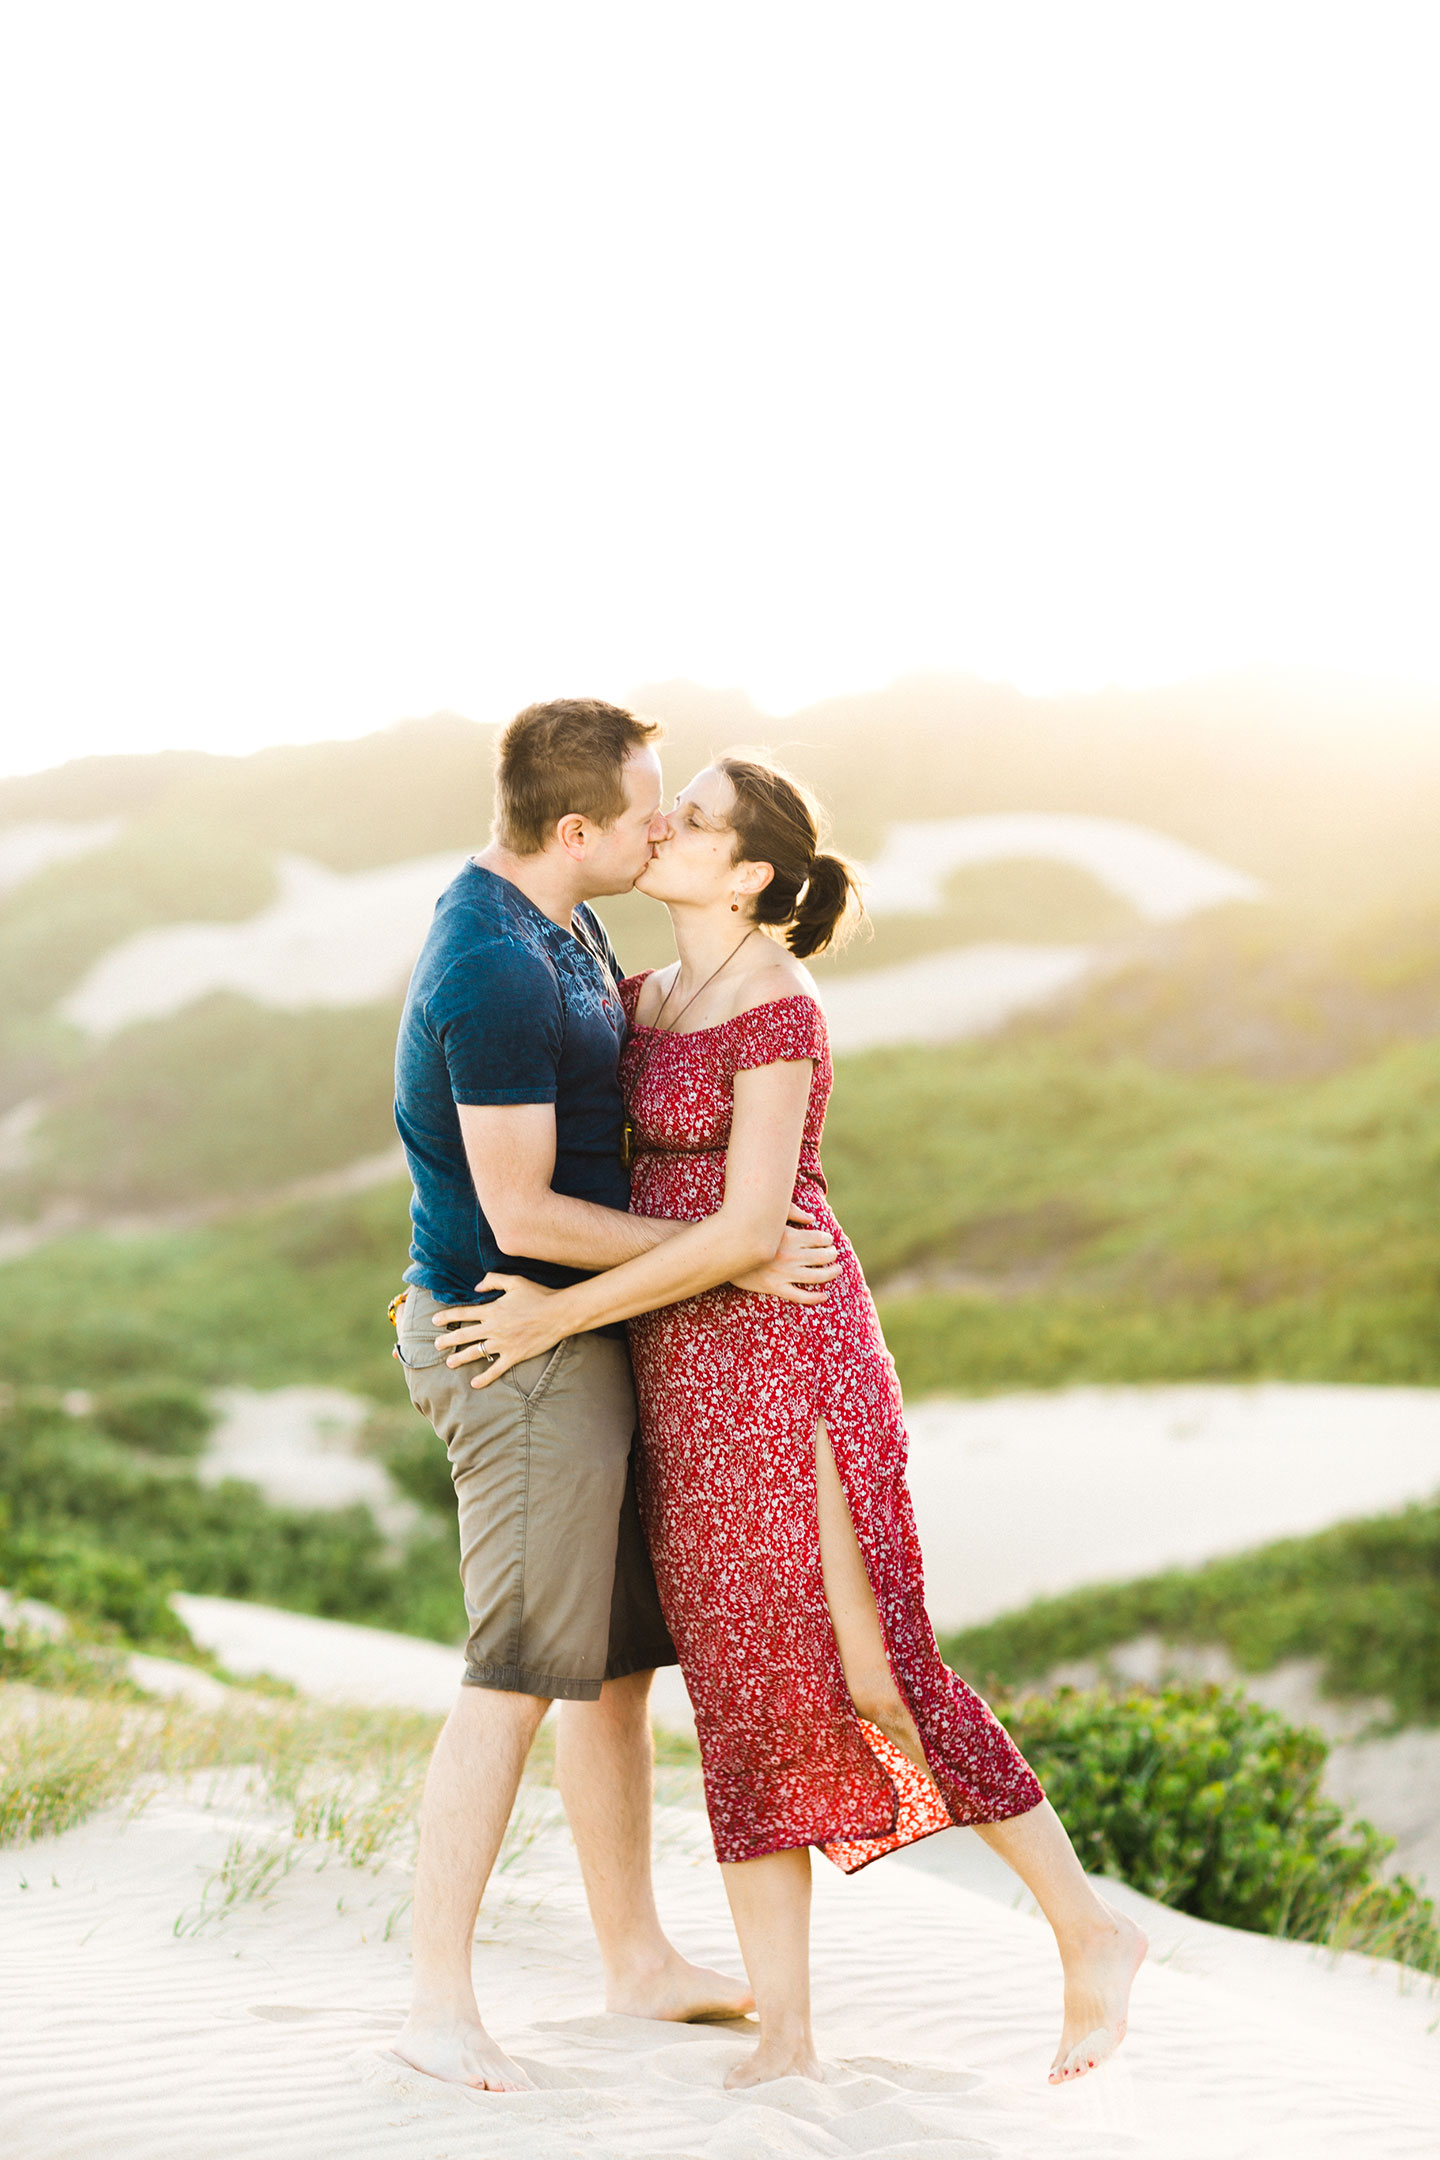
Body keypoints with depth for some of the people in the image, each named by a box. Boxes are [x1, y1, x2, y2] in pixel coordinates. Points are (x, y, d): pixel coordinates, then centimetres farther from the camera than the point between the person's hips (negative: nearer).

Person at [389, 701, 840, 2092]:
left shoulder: (553, 918, 9)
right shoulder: (494, 972, -23)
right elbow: (522, 1213, -22)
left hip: (575, 1338, 10)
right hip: (519, 1343, -10)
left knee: (622, 1659, 14)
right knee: (521, 1675, -8)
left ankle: (639, 1959, 24)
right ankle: (439, 2003, -1)